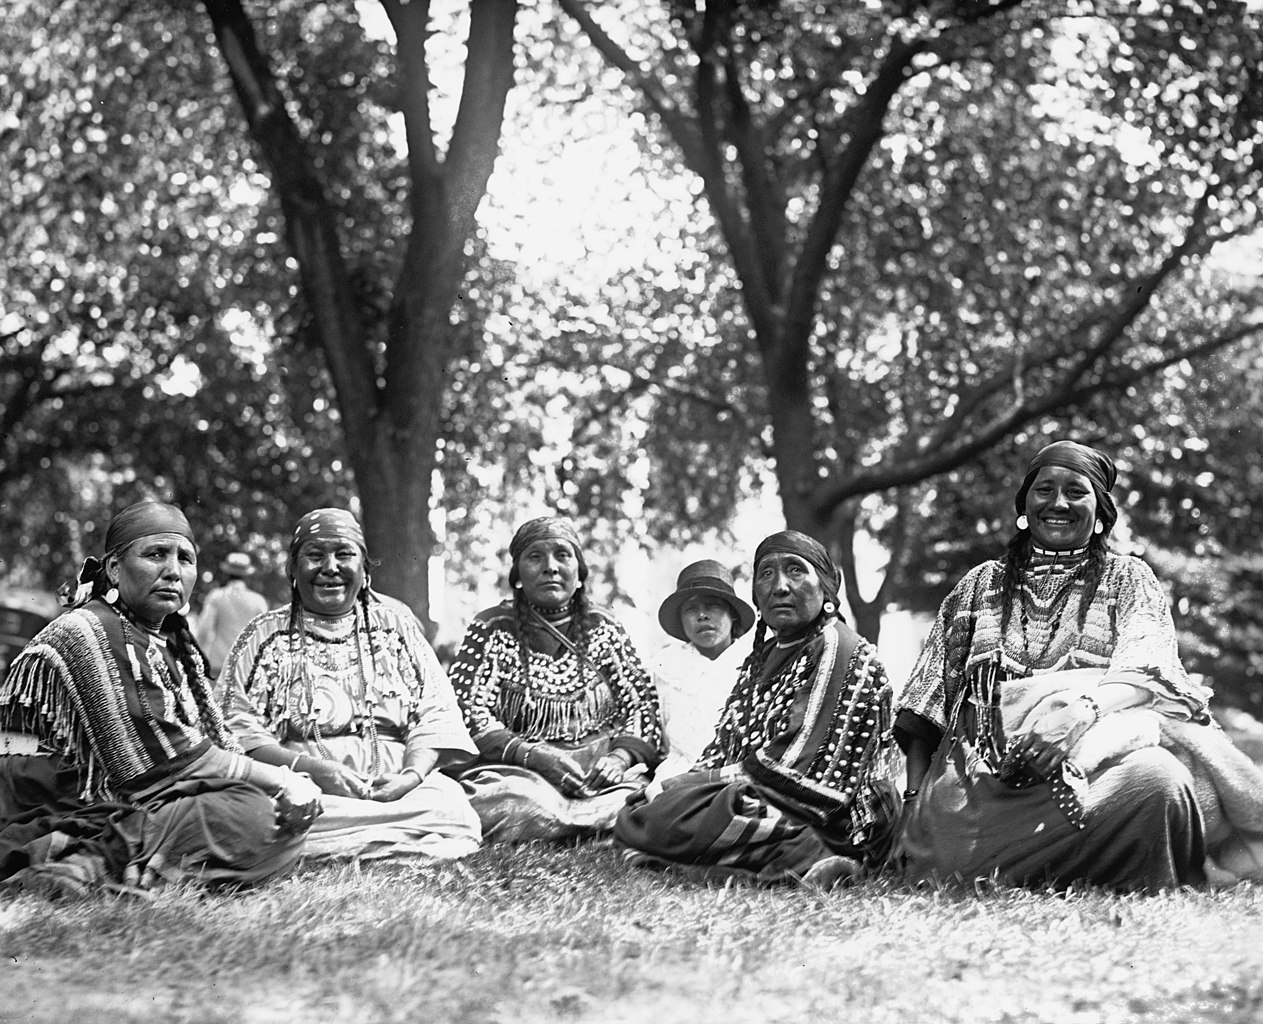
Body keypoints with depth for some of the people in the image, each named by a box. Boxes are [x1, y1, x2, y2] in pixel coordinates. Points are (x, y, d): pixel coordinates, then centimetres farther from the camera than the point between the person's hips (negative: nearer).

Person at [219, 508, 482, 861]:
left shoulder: (395, 623, 17)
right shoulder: (265, 635, 12)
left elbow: (436, 715, 10)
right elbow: (236, 726, 0)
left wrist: (412, 774, -11)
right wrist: (308, 767, -17)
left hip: (397, 783, 1)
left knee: (451, 808, -31)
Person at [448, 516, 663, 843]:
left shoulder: (603, 629, 15)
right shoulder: (492, 630, 6)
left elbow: (641, 706, 10)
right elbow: (469, 716, -3)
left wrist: (620, 756, -11)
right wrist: (536, 755, -17)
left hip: (601, 777, 2)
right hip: (518, 771, -2)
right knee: (509, 803, -37)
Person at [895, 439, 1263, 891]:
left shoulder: (1127, 579, 16)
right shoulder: (980, 583, 24)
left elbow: (1146, 672, -5)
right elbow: (926, 705, 18)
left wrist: (1081, 707, -26)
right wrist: (915, 800, 4)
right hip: (982, 775, 0)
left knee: (1154, 778, -35)